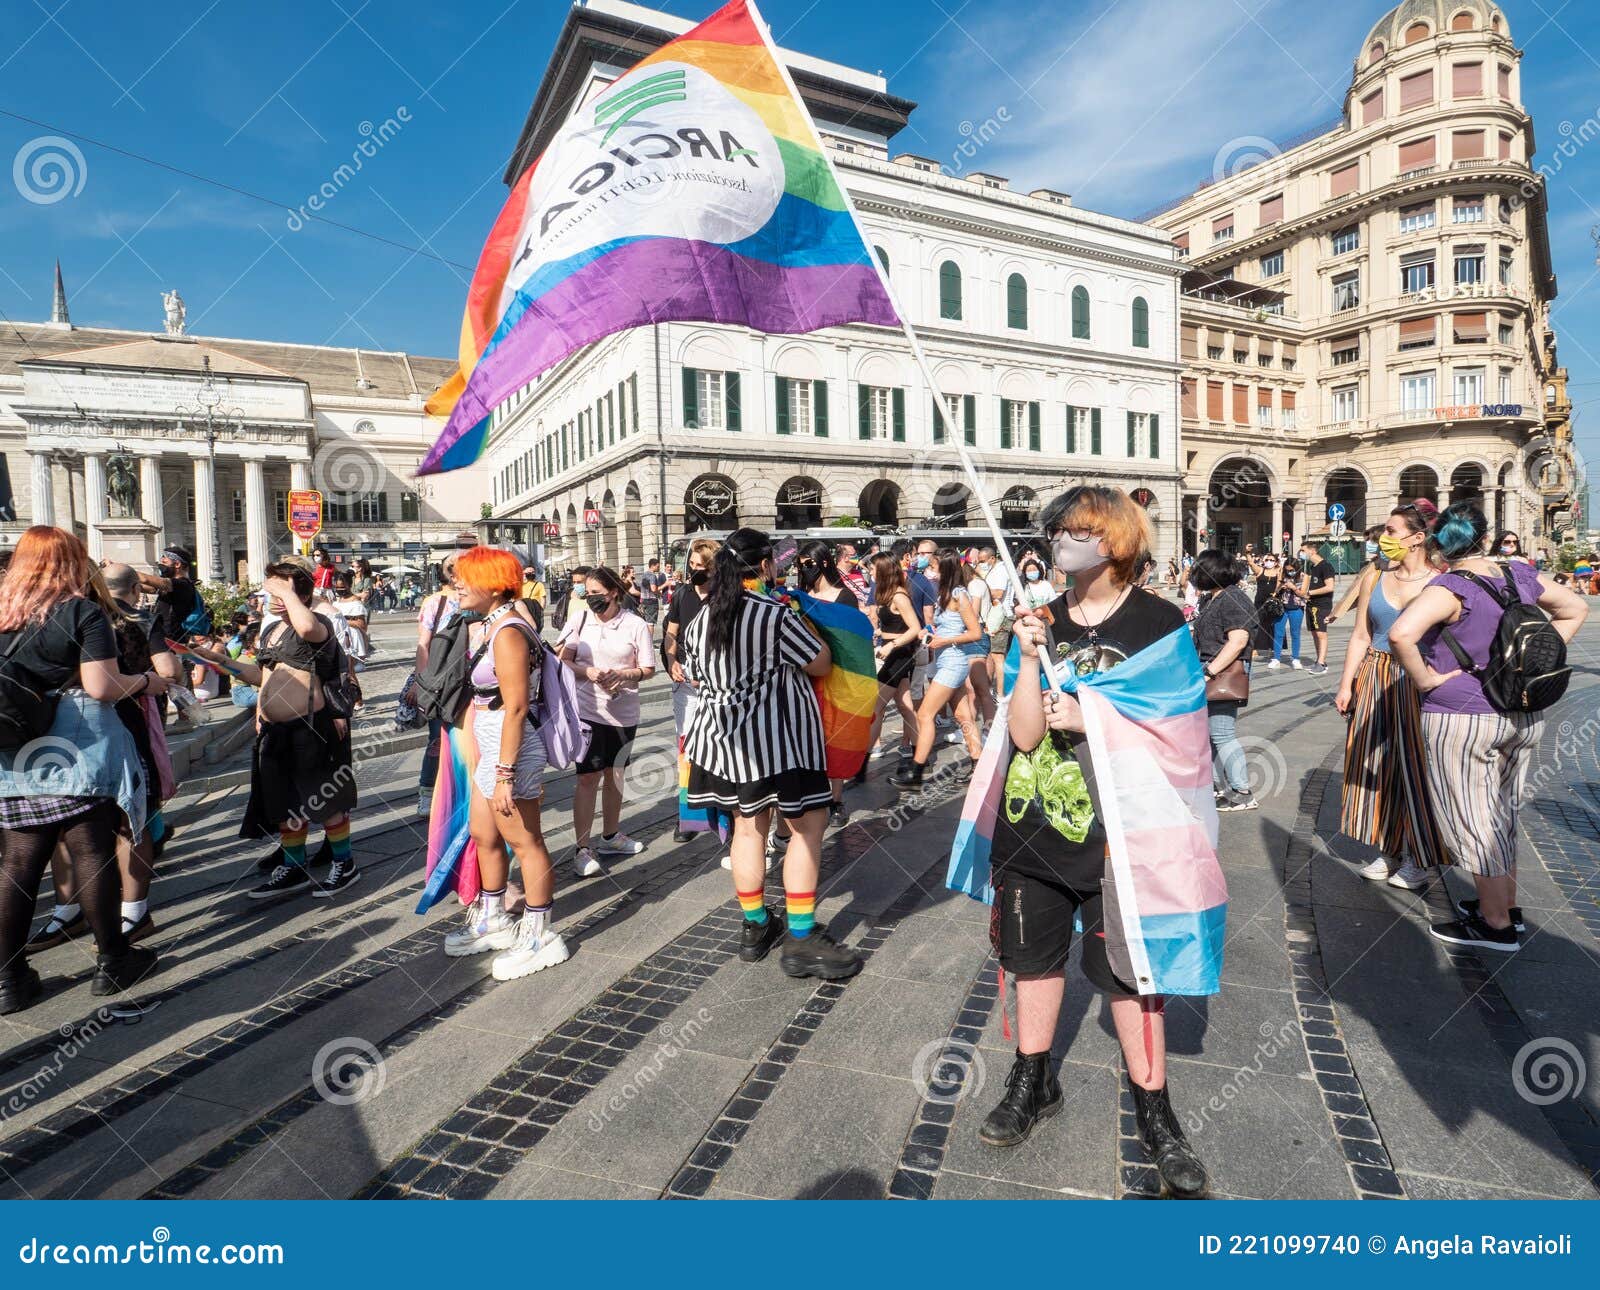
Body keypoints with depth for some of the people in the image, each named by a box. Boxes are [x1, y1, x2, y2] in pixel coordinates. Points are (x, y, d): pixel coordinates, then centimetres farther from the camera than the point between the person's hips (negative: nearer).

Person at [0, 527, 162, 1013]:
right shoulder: (83, 612, -8)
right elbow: (101, 687, -15)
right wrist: (145, 681, 2)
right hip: (78, 753, -5)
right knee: (93, 855, 3)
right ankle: (112, 962, 15)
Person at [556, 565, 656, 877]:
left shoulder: (635, 624, -5)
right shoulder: (579, 619, -2)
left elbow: (648, 669, -1)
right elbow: (563, 661, 0)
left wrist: (621, 674, -20)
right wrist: (589, 672, -18)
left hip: (623, 711, 2)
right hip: (587, 709, -1)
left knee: (614, 774, 16)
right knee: (588, 777, -3)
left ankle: (611, 836, 33)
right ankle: (583, 849, 5)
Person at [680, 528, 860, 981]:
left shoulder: (702, 619, 6)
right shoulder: (776, 616, -17)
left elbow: (695, 677, 17)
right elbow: (821, 664, -10)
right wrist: (802, 619, 3)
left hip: (725, 736, 7)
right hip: (778, 738, -7)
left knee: (748, 826, 16)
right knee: (807, 825, 2)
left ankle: (755, 927, 27)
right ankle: (801, 938, 4)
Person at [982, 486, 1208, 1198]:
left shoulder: (1158, 621, -8)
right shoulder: (1042, 620, 0)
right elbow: (1024, 734, -8)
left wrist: (1091, 717, -17)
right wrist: (1030, 657, -20)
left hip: (1117, 830, -3)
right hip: (1035, 823, 4)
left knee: (1128, 969, 6)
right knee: (1033, 953, 17)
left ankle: (1154, 1111, 29)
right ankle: (1033, 1081, 38)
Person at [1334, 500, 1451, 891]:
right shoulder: (1375, 576, 4)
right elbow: (1361, 635, 7)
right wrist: (1346, 684, 4)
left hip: (1420, 683, -4)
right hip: (1376, 680, 4)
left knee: (1416, 766, 2)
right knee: (1376, 765, 9)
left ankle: (1422, 859, 19)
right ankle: (1389, 850, 24)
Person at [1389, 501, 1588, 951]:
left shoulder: (1450, 588, -18)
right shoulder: (1521, 577, 4)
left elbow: (1401, 634, -36)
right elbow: (1576, 610, 20)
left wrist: (1424, 678, -20)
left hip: (1461, 718, -7)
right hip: (1524, 716, 7)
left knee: (1470, 820, 5)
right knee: (1502, 814, 21)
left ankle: (1496, 925, 15)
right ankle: (1506, 905, 34)